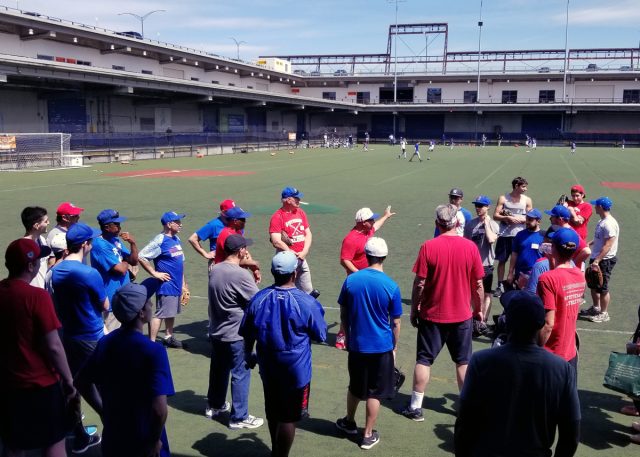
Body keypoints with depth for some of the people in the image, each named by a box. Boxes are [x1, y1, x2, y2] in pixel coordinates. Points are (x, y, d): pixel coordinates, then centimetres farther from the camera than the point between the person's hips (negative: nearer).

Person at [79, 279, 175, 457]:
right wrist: (155, 441, -13)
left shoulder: (105, 342, -4)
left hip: (112, 438, 6)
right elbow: (159, 409, -29)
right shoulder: (153, 351, -23)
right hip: (143, 442, -6)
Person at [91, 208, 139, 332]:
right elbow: (121, 269, -24)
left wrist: (133, 243, -6)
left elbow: (134, 262, 9)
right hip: (112, 298, -9)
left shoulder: (117, 240, 9)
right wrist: (126, 262, -2)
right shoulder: (100, 245, -20)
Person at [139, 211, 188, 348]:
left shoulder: (176, 239, 10)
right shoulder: (160, 241, -16)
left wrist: (183, 281, 19)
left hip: (176, 285, 9)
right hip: (166, 285, -9)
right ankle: (151, 342, 2)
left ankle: (168, 337, 31)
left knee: (172, 312, 18)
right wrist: (154, 273, -17)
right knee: (160, 314, -4)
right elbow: (141, 257, -19)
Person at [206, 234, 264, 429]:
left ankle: (214, 405, 37)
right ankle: (239, 417, 10)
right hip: (236, 334, -8)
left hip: (216, 331, 8)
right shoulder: (241, 275, -22)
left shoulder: (214, 270, 1)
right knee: (240, 374, 3)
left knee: (218, 369, 22)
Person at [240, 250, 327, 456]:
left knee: (273, 411, 24)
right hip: (296, 370, -5)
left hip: (268, 367, 5)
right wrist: (316, 309, 8)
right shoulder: (306, 302, -20)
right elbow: (320, 336, -7)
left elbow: (247, 333, 4)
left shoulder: (258, 299, -8)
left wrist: (248, 354, 23)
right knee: (289, 417, 8)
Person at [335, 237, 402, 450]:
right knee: (375, 392, 10)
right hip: (381, 346, -2)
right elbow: (395, 323, -6)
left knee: (355, 386, 22)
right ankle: (368, 435, 19)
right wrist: (394, 347, 8)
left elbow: (343, 314, 2)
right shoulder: (391, 286, -14)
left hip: (356, 344, 3)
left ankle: (349, 422, 41)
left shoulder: (351, 280, -7)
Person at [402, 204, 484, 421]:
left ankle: (415, 406, 15)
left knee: (424, 360, 9)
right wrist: (478, 309, 12)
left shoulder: (428, 247, -13)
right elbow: (478, 284, -2)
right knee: (463, 362, 15)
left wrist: (414, 310, 2)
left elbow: (420, 283, -11)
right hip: (462, 315, 2)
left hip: (432, 315, -1)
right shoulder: (470, 247, -7)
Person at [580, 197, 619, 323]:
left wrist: (597, 261, -28)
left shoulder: (609, 224, -23)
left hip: (605, 260, -10)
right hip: (596, 259, 10)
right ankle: (596, 308, 36)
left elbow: (607, 246, -26)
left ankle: (604, 314, 16)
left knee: (602, 288, 2)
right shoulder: (601, 221, 7)